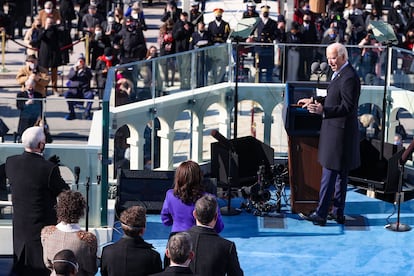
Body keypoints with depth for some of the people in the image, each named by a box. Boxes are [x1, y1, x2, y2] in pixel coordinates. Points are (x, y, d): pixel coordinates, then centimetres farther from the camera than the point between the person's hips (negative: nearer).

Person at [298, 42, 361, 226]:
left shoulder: (349, 77, -19)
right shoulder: (340, 73, 13)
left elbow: (347, 107, -23)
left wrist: (323, 111, -31)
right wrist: (315, 102, 14)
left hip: (339, 132, -11)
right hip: (337, 130, 11)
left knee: (329, 175, -6)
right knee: (340, 175, 15)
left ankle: (320, 215, -2)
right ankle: (338, 213, 22)